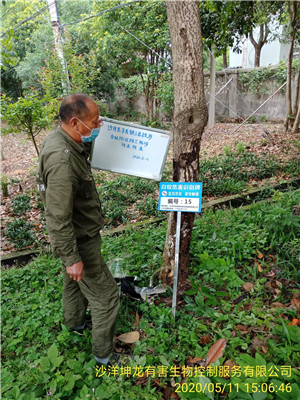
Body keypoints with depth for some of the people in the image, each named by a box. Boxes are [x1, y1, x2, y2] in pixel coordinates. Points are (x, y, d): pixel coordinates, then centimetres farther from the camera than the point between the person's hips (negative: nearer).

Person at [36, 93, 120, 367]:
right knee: (106, 296, 7)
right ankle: (104, 354, 28)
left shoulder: (60, 140, -3)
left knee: (74, 282, 30)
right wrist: (71, 258, -23)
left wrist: (91, 136, 3)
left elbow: (82, 155, 19)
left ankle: (75, 322, 56)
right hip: (80, 241, -10)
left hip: (76, 236, 10)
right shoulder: (62, 159, -33)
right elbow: (58, 217, -30)